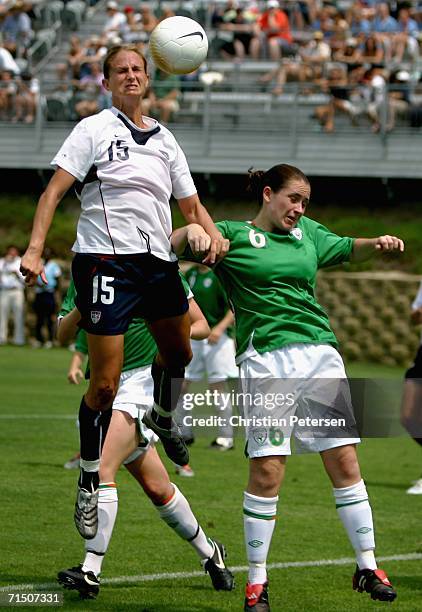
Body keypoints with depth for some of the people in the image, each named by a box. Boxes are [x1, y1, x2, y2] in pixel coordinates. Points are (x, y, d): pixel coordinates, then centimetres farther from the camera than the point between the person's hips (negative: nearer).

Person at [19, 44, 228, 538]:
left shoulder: (164, 139, 15)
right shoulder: (94, 129, -2)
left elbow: (191, 205, 20)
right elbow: (54, 191, -9)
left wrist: (214, 236, -1)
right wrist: (34, 249, -20)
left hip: (158, 260, 6)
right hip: (106, 261, -6)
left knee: (178, 352, 23)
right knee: (105, 384, -7)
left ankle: (163, 419, 54)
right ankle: (88, 482, 8)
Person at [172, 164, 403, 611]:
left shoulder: (307, 232, 20)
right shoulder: (233, 236, 6)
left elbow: (346, 250, 35)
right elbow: (171, 244, -3)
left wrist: (377, 244, 15)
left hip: (321, 354, 5)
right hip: (265, 360, -5)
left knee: (344, 461, 1)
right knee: (267, 471, -7)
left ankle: (367, 567, 11)